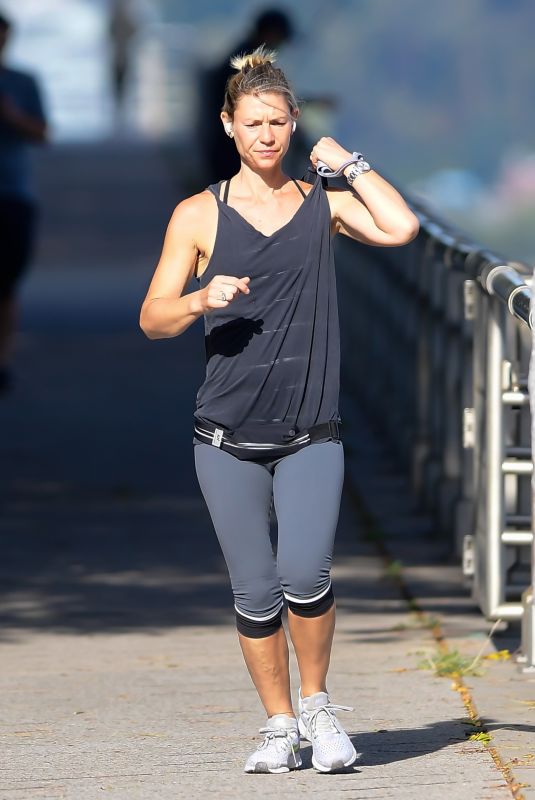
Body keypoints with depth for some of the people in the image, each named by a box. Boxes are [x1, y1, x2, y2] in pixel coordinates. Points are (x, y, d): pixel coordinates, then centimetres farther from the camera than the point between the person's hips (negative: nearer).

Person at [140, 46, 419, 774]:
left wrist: (348, 162, -2)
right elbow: (152, 319, 2)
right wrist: (200, 301, -18)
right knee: (254, 592, 1)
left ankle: (318, 704, 6)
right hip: (229, 435, 0)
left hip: (311, 435, 0)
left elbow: (400, 229, -12)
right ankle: (279, 726, 19)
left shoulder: (322, 204, 7)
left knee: (305, 574, -17)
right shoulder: (199, 215, 4)